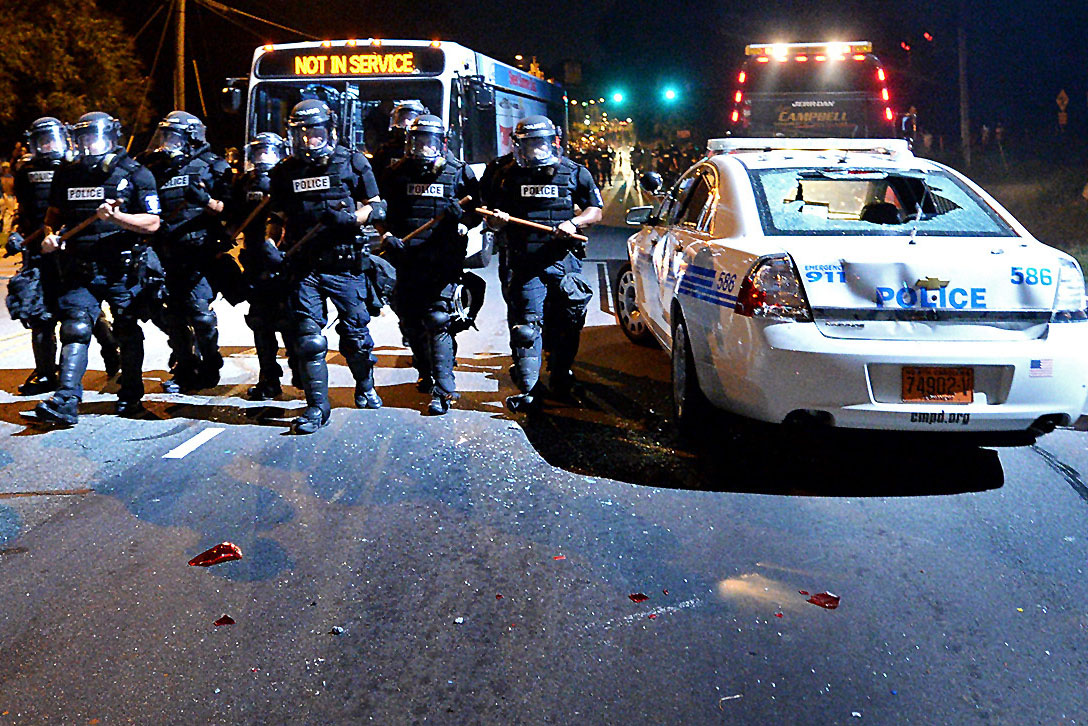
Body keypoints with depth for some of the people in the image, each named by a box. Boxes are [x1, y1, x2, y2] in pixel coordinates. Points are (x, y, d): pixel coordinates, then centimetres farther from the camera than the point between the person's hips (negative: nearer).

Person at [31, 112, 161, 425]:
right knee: (75, 329, -10)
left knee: (127, 332, 8)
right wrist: (50, 235, 3)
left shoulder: (135, 174, -3)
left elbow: (152, 223, -7)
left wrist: (116, 217, -22)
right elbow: (54, 212, 23)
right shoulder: (66, 175, 10)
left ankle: (131, 395, 24)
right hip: (79, 268, 3)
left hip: (122, 269, -3)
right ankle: (66, 400, -16)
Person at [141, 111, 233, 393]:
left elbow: (226, 208, -5)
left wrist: (207, 201, -23)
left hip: (198, 252, -6)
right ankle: (185, 370, 16)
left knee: (200, 311, -8)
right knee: (173, 316, 6)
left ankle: (210, 367, 9)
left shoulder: (210, 167, 1)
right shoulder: (157, 171, 17)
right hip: (167, 256, 6)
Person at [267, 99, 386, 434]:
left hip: (345, 266, -2)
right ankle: (317, 406, 3)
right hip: (303, 268, 2)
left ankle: (364, 387, 34)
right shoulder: (285, 171, 10)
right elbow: (278, 219, 18)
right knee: (308, 338, -4)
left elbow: (375, 208, 5)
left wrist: (349, 219, -14)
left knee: (356, 334, 8)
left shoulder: (353, 163, 2)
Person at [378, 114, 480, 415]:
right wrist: (389, 236, -5)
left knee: (437, 321, -11)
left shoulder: (459, 173, 3)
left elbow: (478, 211, 6)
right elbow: (383, 212, 13)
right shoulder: (396, 174, 9)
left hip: (444, 259, -4)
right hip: (407, 258, 4)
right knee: (410, 320, 12)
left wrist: (463, 218, -15)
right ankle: (425, 372, 35)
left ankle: (442, 390, -10)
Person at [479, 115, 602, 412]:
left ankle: (561, 380, 29)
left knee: (566, 324, 9)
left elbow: (595, 211, 9)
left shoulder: (575, 173, 6)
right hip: (523, 263, -1)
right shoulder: (506, 175, 6)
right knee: (526, 325, -7)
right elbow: (492, 218, 12)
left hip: (562, 261, 2)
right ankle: (529, 391, -5)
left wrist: (573, 223, -11)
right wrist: (497, 220, -12)